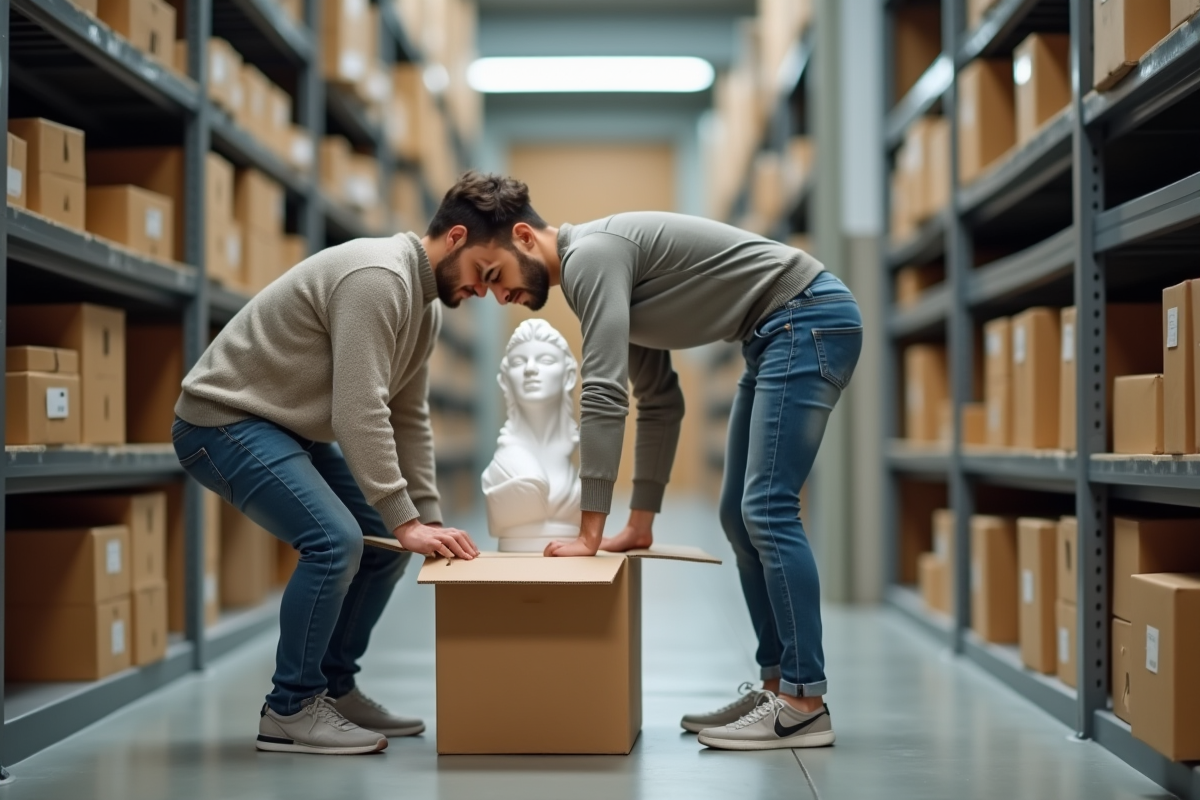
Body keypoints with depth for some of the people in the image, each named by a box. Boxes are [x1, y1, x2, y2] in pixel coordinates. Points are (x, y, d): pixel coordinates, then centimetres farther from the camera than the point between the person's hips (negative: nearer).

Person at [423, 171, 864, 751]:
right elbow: (659, 402, 19)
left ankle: (803, 704, -10)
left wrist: (589, 533, -22)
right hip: (782, 333, 10)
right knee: (741, 515, 9)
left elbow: (604, 397, -24)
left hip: (811, 318, -10)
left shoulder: (590, 255, -17)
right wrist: (640, 523, 18)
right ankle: (777, 685, 12)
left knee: (765, 509, -13)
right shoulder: (606, 273, 14)